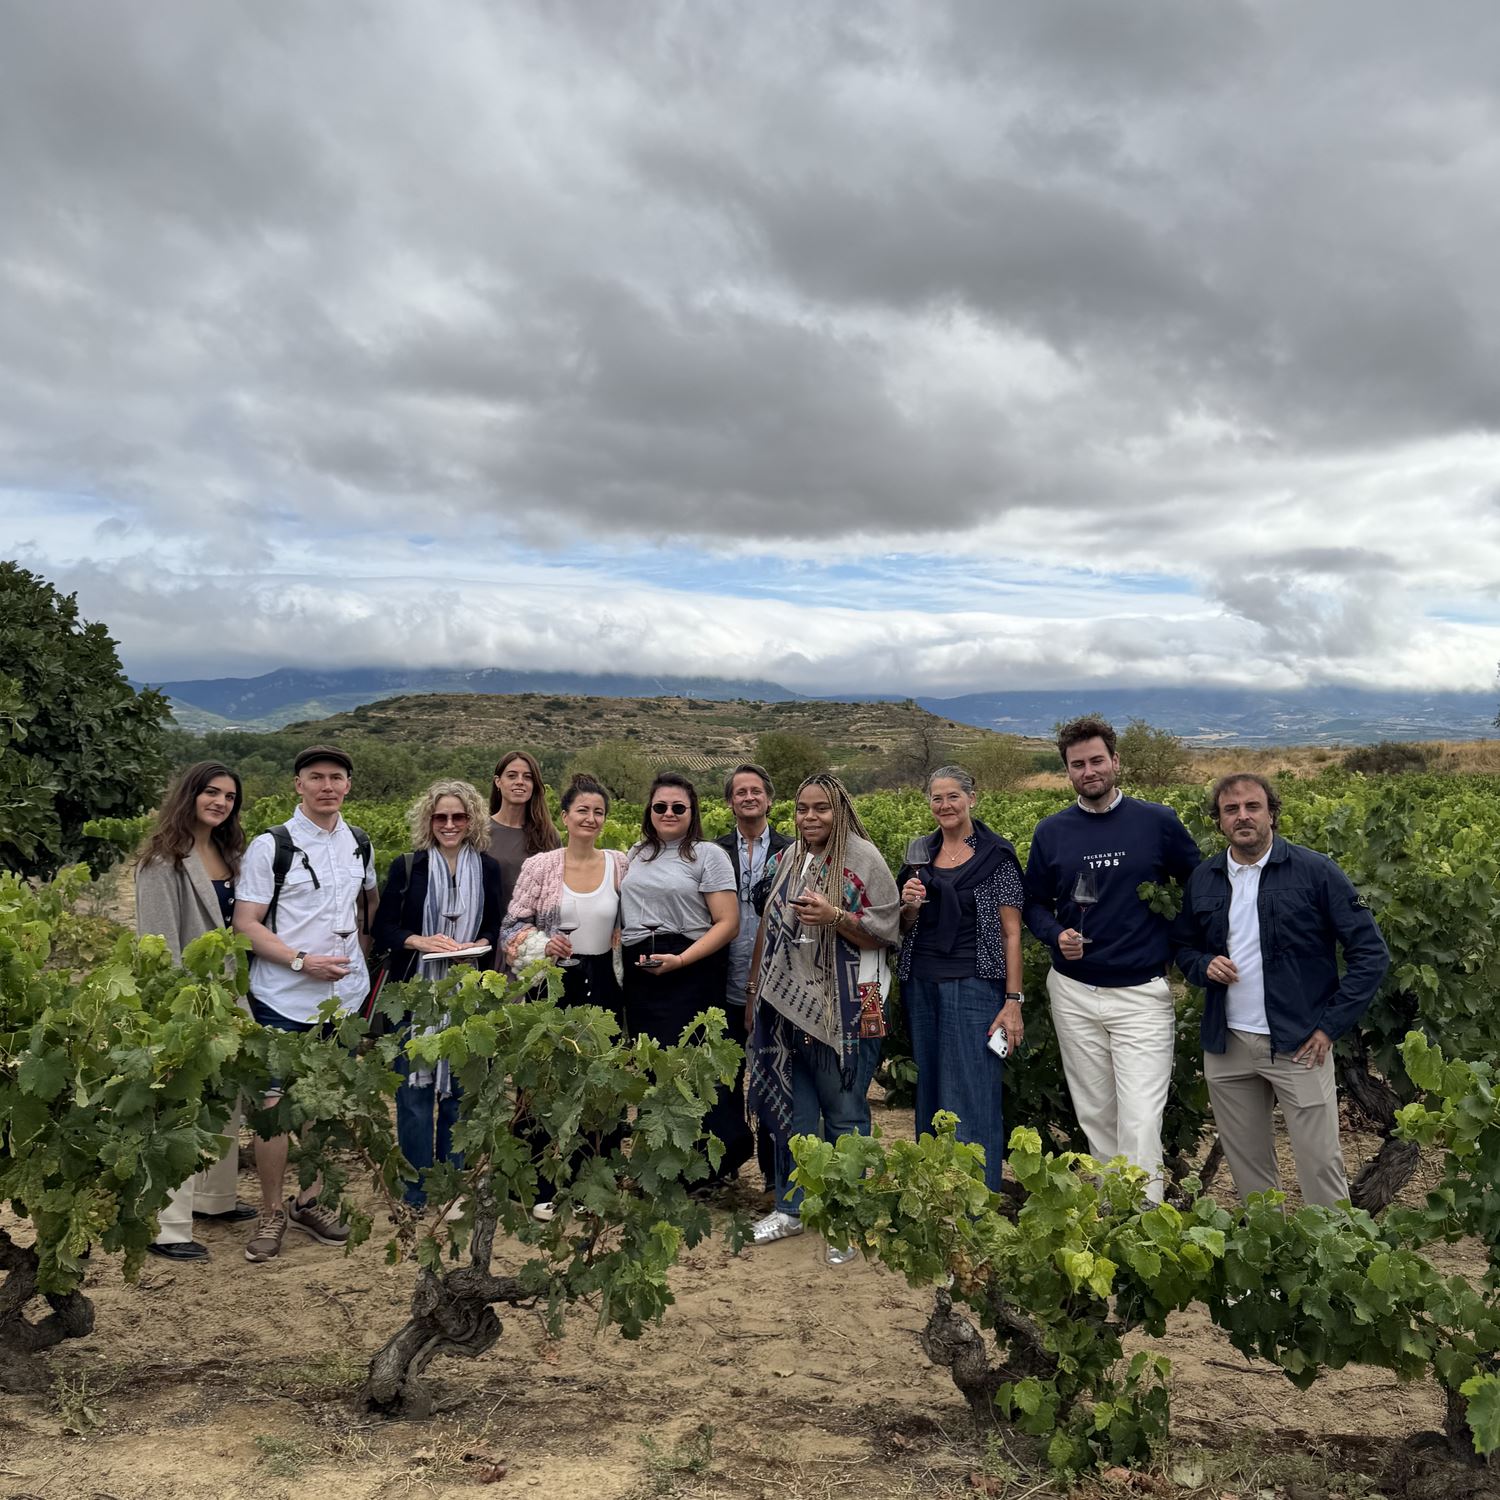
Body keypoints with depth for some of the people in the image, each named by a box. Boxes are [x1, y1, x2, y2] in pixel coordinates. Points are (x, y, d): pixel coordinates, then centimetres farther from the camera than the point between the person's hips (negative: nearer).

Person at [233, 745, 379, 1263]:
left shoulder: (359, 844, 8)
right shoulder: (270, 846, -7)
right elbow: (246, 925, -9)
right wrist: (303, 961, -19)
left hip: (346, 995, 5)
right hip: (283, 1000, -4)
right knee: (275, 1105, -2)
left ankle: (309, 1201, 28)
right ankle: (272, 1213, 15)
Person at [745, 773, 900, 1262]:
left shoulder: (863, 859, -6)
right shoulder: (787, 860, 11)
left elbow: (886, 933, -7)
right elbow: (770, 929, 17)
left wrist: (834, 916, -20)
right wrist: (753, 993, 16)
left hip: (845, 1009, -5)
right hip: (788, 1006, 5)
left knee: (844, 1114, 2)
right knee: (792, 1110, 13)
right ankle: (792, 1207, 28)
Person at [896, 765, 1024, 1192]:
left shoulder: (997, 854, -3)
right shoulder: (919, 854, 10)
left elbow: (1011, 933, -5)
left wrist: (1013, 1002, -11)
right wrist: (909, 906, -7)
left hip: (973, 985, -5)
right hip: (921, 985, 5)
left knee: (974, 1095, -4)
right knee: (930, 1091, 11)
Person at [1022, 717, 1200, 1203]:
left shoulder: (1159, 822, -2)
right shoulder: (1051, 831, 4)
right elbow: (1034, 903, 12)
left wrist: (1181, 949, 1)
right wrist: (1056, 935, -8)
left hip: (1142, 994, -3)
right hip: (1073, 993, 3)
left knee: (1140, 1122, -8)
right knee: (1095, 1116, 12)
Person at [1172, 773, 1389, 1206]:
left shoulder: (1316, 872, -8)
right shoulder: (1202, 879, 6)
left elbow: (1371, 952, -7)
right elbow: (1183, 945, 19)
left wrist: (1331, 1024, -10)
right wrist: (1203, 966, -4)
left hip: (1299, 1045, -4)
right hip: (1226, 1046, 4)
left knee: (1320, 1163, 0)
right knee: (1245, 1163, 13)